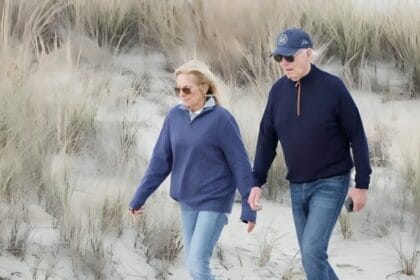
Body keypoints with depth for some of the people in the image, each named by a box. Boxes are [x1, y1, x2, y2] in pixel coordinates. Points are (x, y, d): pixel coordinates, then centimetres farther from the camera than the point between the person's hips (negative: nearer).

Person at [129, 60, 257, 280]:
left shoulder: (221, 119, -14)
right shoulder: (175, 116, 0)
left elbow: (240, 164, -12)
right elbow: (161, 159, 5)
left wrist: (249, 208, -13)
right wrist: (139, 197, 4)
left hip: (214, 201, -6)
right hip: (187, 200, 6)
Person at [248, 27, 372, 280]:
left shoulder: (332, 87, -12)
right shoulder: (278, 90, 2)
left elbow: (357, 136, -8)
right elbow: (267, 139, 8)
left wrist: (362, 184, -9)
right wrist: (257, 182, 2)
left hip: (330, 184, -6)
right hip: (297, 187, 6)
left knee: (313, 251, -18)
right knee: (311, 256, 9)